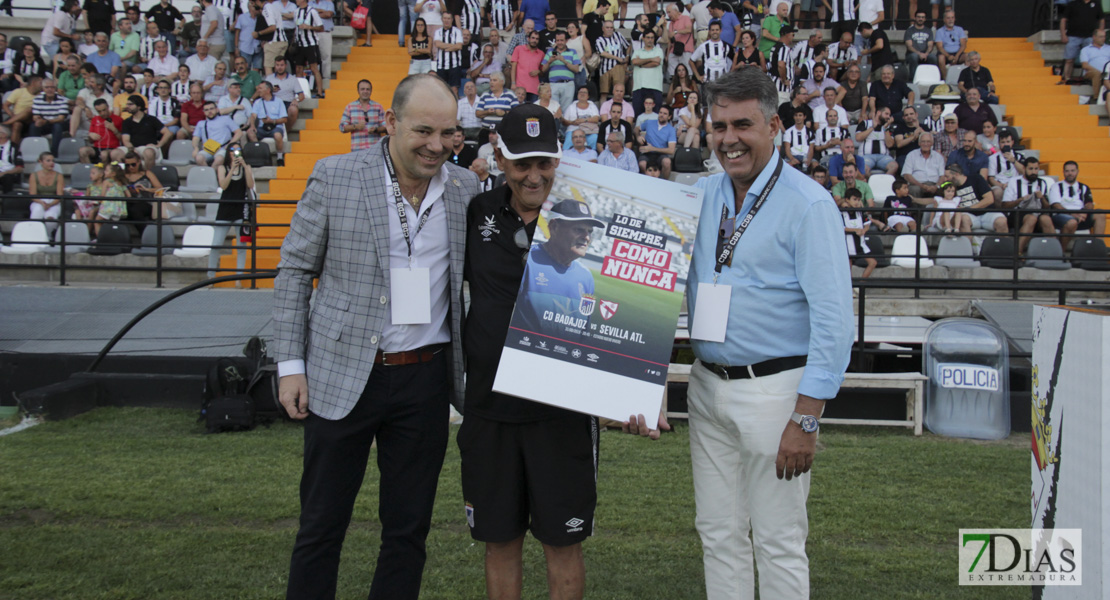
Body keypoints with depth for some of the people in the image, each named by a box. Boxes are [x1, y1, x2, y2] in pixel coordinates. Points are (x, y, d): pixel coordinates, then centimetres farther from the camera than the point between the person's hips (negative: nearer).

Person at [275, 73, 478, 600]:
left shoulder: (466, 190, 2)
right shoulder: (335, 176, -5)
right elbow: (294, 270, 1)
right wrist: (291, 365, -4)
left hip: (425, 379, 2)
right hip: (342, 375, -2)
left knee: (408, 529, 11)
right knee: (321, 527, 7)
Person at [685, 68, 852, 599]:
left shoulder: (808, 205, -11)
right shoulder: (701, 195, 8)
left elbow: (833, 321, -15)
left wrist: (805, 419, -18)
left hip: (773, 389, -6)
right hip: (707, 385, 6)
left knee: (778, 543, 2)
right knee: (719, 535, 14)